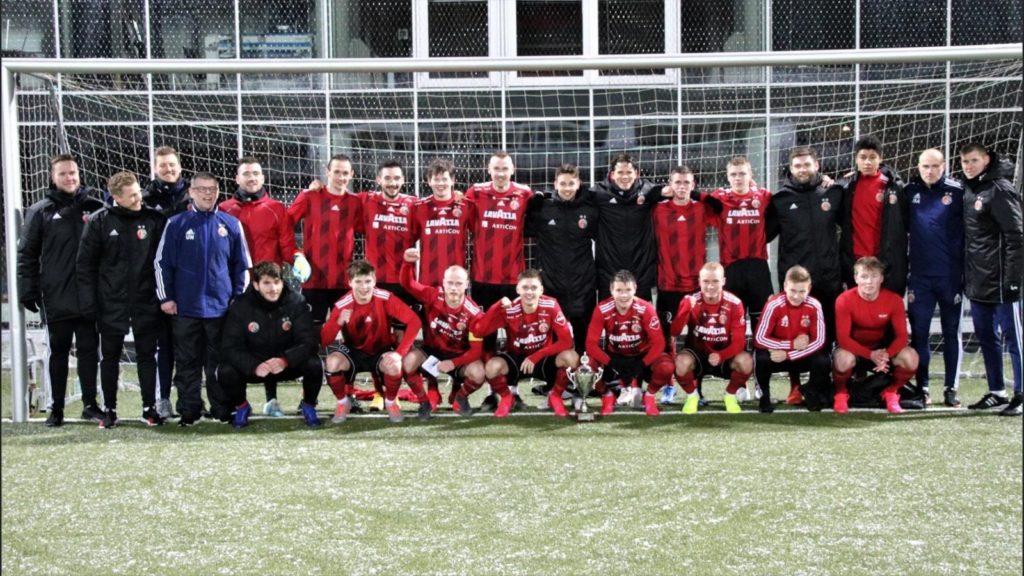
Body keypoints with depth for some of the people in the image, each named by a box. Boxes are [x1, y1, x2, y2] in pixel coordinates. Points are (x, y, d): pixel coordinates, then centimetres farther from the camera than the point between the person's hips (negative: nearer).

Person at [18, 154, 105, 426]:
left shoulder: (94, 206, 5)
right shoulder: (40, 212, 3)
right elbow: (26, 255, 3)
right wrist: (28, 291, -3)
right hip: (56, 298, 0)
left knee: (89, 349, 3)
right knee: (59, 351, 8)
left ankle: (90, 404, 11)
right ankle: (56, 408, 15)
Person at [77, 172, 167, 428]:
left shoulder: (155, 219, -1)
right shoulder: (100, 221, -3)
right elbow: (86, 264, -1)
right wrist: (88, 301, -6)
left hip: (146, 302, 0)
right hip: (111, 302, 0)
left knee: (147, 356, 7)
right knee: (110, 357, 8)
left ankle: (150, 408, 17)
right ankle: (109, 409, 18)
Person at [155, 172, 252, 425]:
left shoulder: (231, 224, 4)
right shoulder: (176, 224, 1)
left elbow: (242, 264, 9)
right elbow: (162, 263, 3)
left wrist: (239, 297, 5)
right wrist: (165, 297, -1)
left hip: (221, 307, 0)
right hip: (186, 307, 0)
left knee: (219, 363, 7)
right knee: (187, 363, 6)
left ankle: (222, 410, 14)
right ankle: (188, 411, 12)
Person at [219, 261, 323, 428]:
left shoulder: (296, 303, -16)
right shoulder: (240, 306, -15)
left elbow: (309, 342, -21)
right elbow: (230, 348, -18)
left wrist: (285, 360, -40)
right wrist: (254, 366, -37)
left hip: (288, 364, 0)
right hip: (253, 366, 0)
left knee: (314, 364, -28)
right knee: (226, 372, -27)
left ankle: (308, 405, 3)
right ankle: (241, 407, 7)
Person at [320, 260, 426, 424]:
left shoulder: (385, 298, -20)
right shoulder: (342, 305, -18)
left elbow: (414, 321, -24)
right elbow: (324, 341, -20)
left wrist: (400, 353, -31)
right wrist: (339, 322, -40)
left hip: (381, 352, -1)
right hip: (353, 353, 1)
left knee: (394, 366, -34)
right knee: (332, 362, -30)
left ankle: (390, 402, 0)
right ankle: (343, 402, -1)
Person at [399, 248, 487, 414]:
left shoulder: (474, 314, -20)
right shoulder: (433, 296, -15)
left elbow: (476, 349, -19)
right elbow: (408, 284, -11)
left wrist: (453, 363, -31)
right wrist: (408, 263, -32)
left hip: (458, 356, -1)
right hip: (431, 351, 1)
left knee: (478, 373, -32)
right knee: (408, 361, -32)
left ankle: (458, 394, 8)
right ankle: (430, 394, 0)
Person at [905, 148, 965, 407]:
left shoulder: (957, 192, -3)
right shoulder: (910, 192, 4)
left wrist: (967, 270, -7)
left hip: (951, 276, -2)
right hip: (920, 276, 2)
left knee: (952, 332, 6)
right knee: (918, 332, 3)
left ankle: (951, 388, 11)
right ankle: (921, 386, 10)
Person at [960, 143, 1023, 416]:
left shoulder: (1000, 189, -12)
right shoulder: (968, 190, 13)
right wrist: (966, 276, 15)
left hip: (1001, 282, -8)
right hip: (978, 282, 9)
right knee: (986, 337, 14)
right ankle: (996, 392, 23)